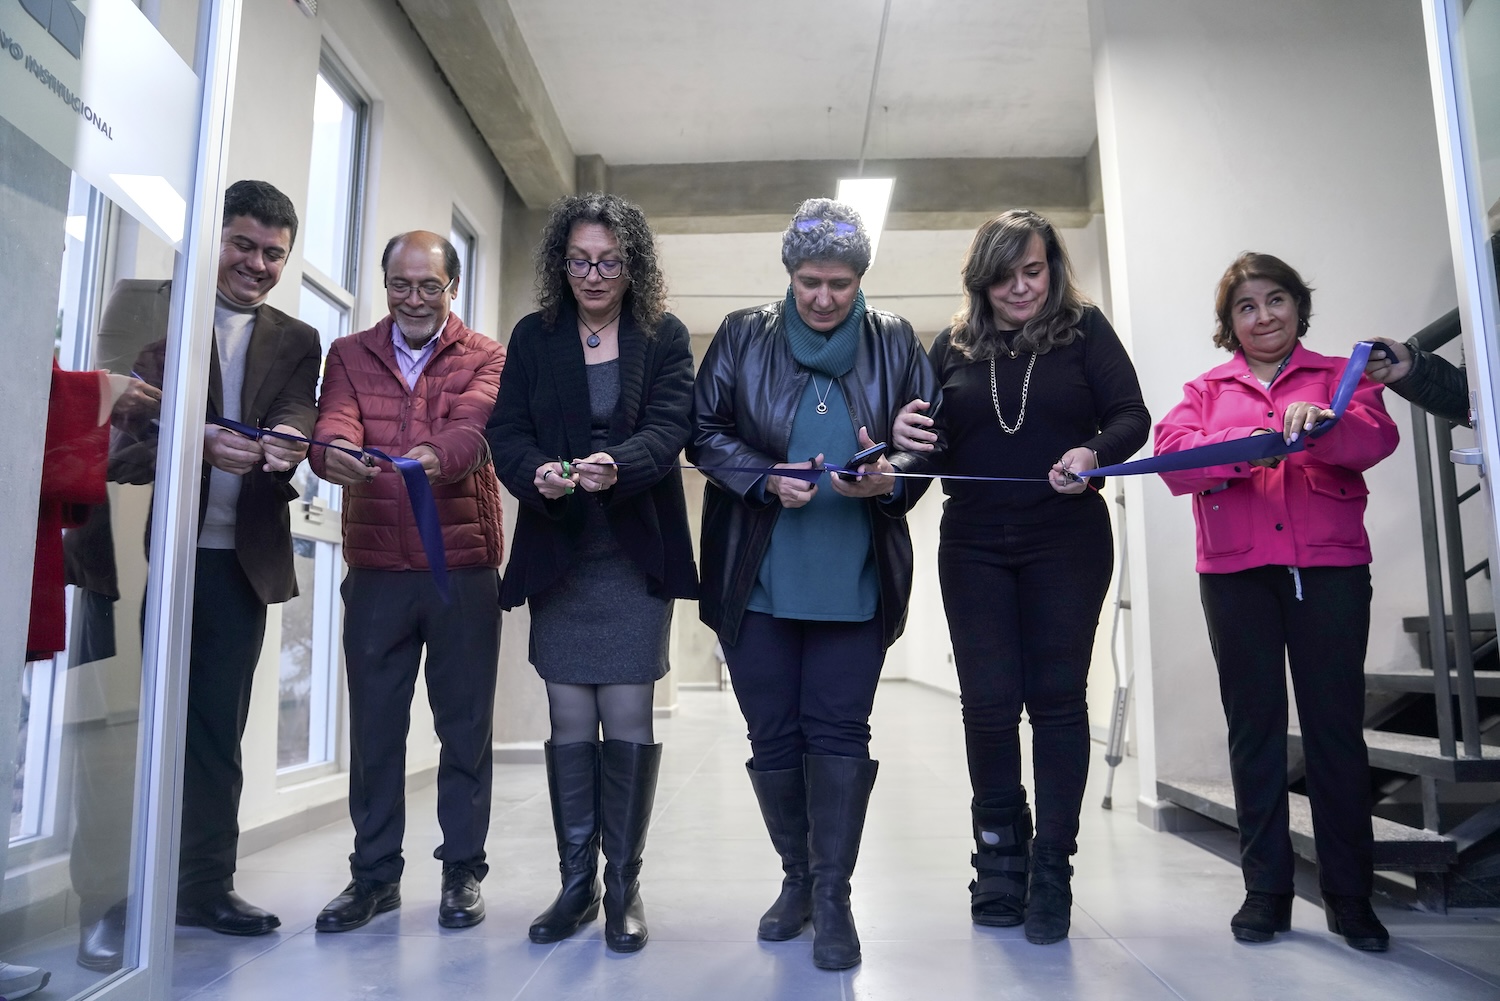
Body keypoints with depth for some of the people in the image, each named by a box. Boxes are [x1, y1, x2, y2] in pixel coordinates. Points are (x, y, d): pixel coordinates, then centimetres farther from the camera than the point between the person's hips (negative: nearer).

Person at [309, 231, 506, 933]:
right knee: (374, 724, 9)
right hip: (376, 570, 2)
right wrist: (333, 450, -33)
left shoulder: (485, 358, 4)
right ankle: (375, 872, 24)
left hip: (464, 568, -2)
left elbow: (473, 425, -17)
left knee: (465, 724, 7)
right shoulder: (350, 355, 10)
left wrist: (435, 456, -39)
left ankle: (463, 870, 21)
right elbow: (334, 424, -9)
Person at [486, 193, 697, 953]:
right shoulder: (533, 336, 10)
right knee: (570, 721, 6)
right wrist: (536, 474, -21)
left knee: (627, 718, -2)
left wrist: (617, 466, -30)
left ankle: (623, 886, 12)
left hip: (635, 554, -2)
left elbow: (668, 426, -9)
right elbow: (506, 431, 2)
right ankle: (576, 882, 18)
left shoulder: (665, 337, 4)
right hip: (557, 553, 2)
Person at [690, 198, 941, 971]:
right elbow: (704, 434, 2)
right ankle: (798, 878, 29)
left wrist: (890, 480, -16)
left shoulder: (895, 344, 4)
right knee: (772, 733, 9)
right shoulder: (742, 337, 4)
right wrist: (766, 480, -14)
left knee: (837, 732, 0)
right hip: (756, 578, 1)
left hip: (855, 580, -1)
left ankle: (833, 897, 14)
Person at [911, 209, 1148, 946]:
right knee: (988, 701, 4)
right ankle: (999, 855, 24)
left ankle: (1051, 868, 15)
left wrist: (1094, 453, -24)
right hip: (975, 546, 2)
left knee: (1056, 697, 3)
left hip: (1067, 541, -2)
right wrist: (908, 436, -14)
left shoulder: (1084, 329, 3)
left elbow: (1131, 416, -3)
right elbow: (929, 438, 10)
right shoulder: (953, 345, 8)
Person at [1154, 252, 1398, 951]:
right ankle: (1265, 890, 14)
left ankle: (1349, 895, 13)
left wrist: (1321, 426, -30)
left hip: (1329, 567, -1)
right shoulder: (1206, 390, 15)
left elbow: (1376, 436, -8)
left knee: (1337, 726, 0)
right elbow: (1173, 455, -5)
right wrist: (1252, 443, -22)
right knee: (1254, 727, 4)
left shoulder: (1339, 375, 13)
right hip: (1237, 574, 1)